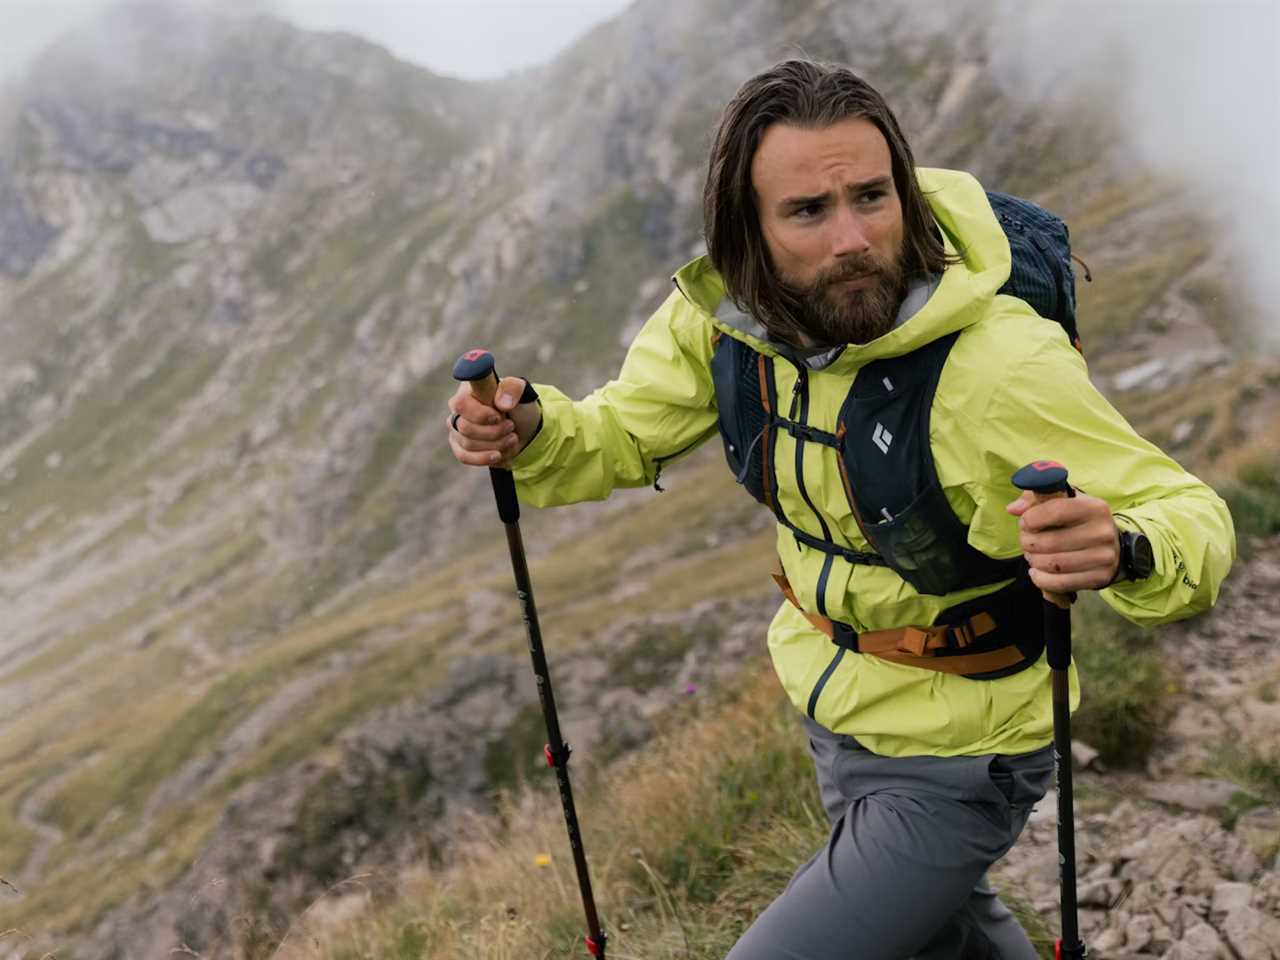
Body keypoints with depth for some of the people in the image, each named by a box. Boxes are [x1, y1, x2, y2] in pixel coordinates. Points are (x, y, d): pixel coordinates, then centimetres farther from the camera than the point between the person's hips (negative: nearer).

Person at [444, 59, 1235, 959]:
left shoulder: (1003, 366, -33)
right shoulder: (722, 315, -16)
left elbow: (1195, 515, -27)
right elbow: (620, 435, -4)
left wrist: (1124, 550, -50)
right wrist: (530, 431, -26)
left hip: (950, 769, -6)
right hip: (835, 713, 6)